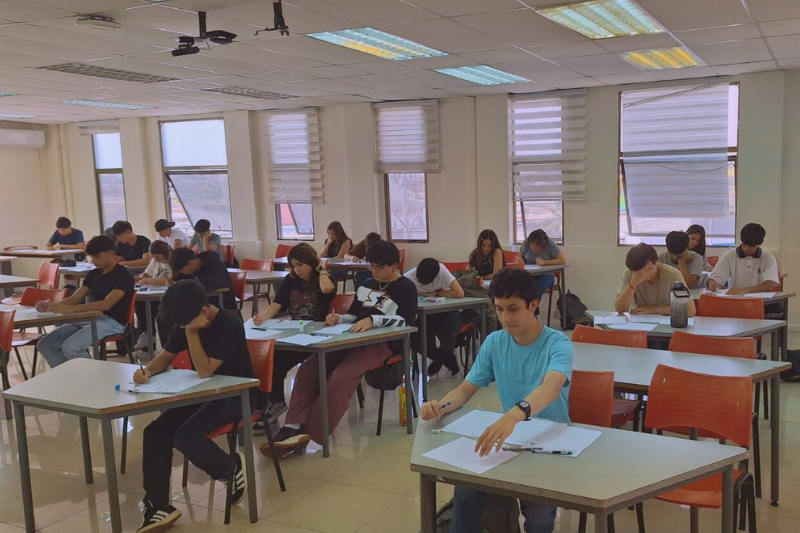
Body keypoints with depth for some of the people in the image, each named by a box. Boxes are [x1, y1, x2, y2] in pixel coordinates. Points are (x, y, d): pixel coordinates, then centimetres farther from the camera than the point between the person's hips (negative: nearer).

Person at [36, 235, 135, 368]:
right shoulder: (94, 274, 15)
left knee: (70, 347, -28)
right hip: (89, 319, 9)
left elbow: (106, 304, -23)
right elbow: (74, 298, 12)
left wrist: (70, 309, -29)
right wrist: (51, 305, -9)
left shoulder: (124, 276, -10)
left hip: (112, 322, -8)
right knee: (45, 344, -3)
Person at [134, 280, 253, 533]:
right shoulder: (187, 323, -1)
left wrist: (192, 332, -28)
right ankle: (159, 507, -4)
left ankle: (232, 467, 0)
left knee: (185, 436, -28)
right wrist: (147, 371, -13)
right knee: (154, 433, -12)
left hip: (235, 395, -7)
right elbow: (166, 356, 8)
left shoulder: (229, 324, -23)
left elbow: (205, 371, -26)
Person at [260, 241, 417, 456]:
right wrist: (338, 318, 1)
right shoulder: (367, 286, 23)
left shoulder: (406, 288, 1)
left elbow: (406, 320, -15)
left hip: (382, 342, -7)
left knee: (341, 377, -33)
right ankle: (294, 427, -26)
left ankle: (310, 434, -30)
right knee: (309, 368, -17)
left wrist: (373, 320, -30)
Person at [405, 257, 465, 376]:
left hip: (447, 311, -2)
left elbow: (459, 293, -27)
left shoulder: (441, 270, -24)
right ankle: (446, 358, 3)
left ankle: (441, 357, 6)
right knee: (414, 335, -25)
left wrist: (435, 293, -20)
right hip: (426, 313, 2)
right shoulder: (408, 277, -19)